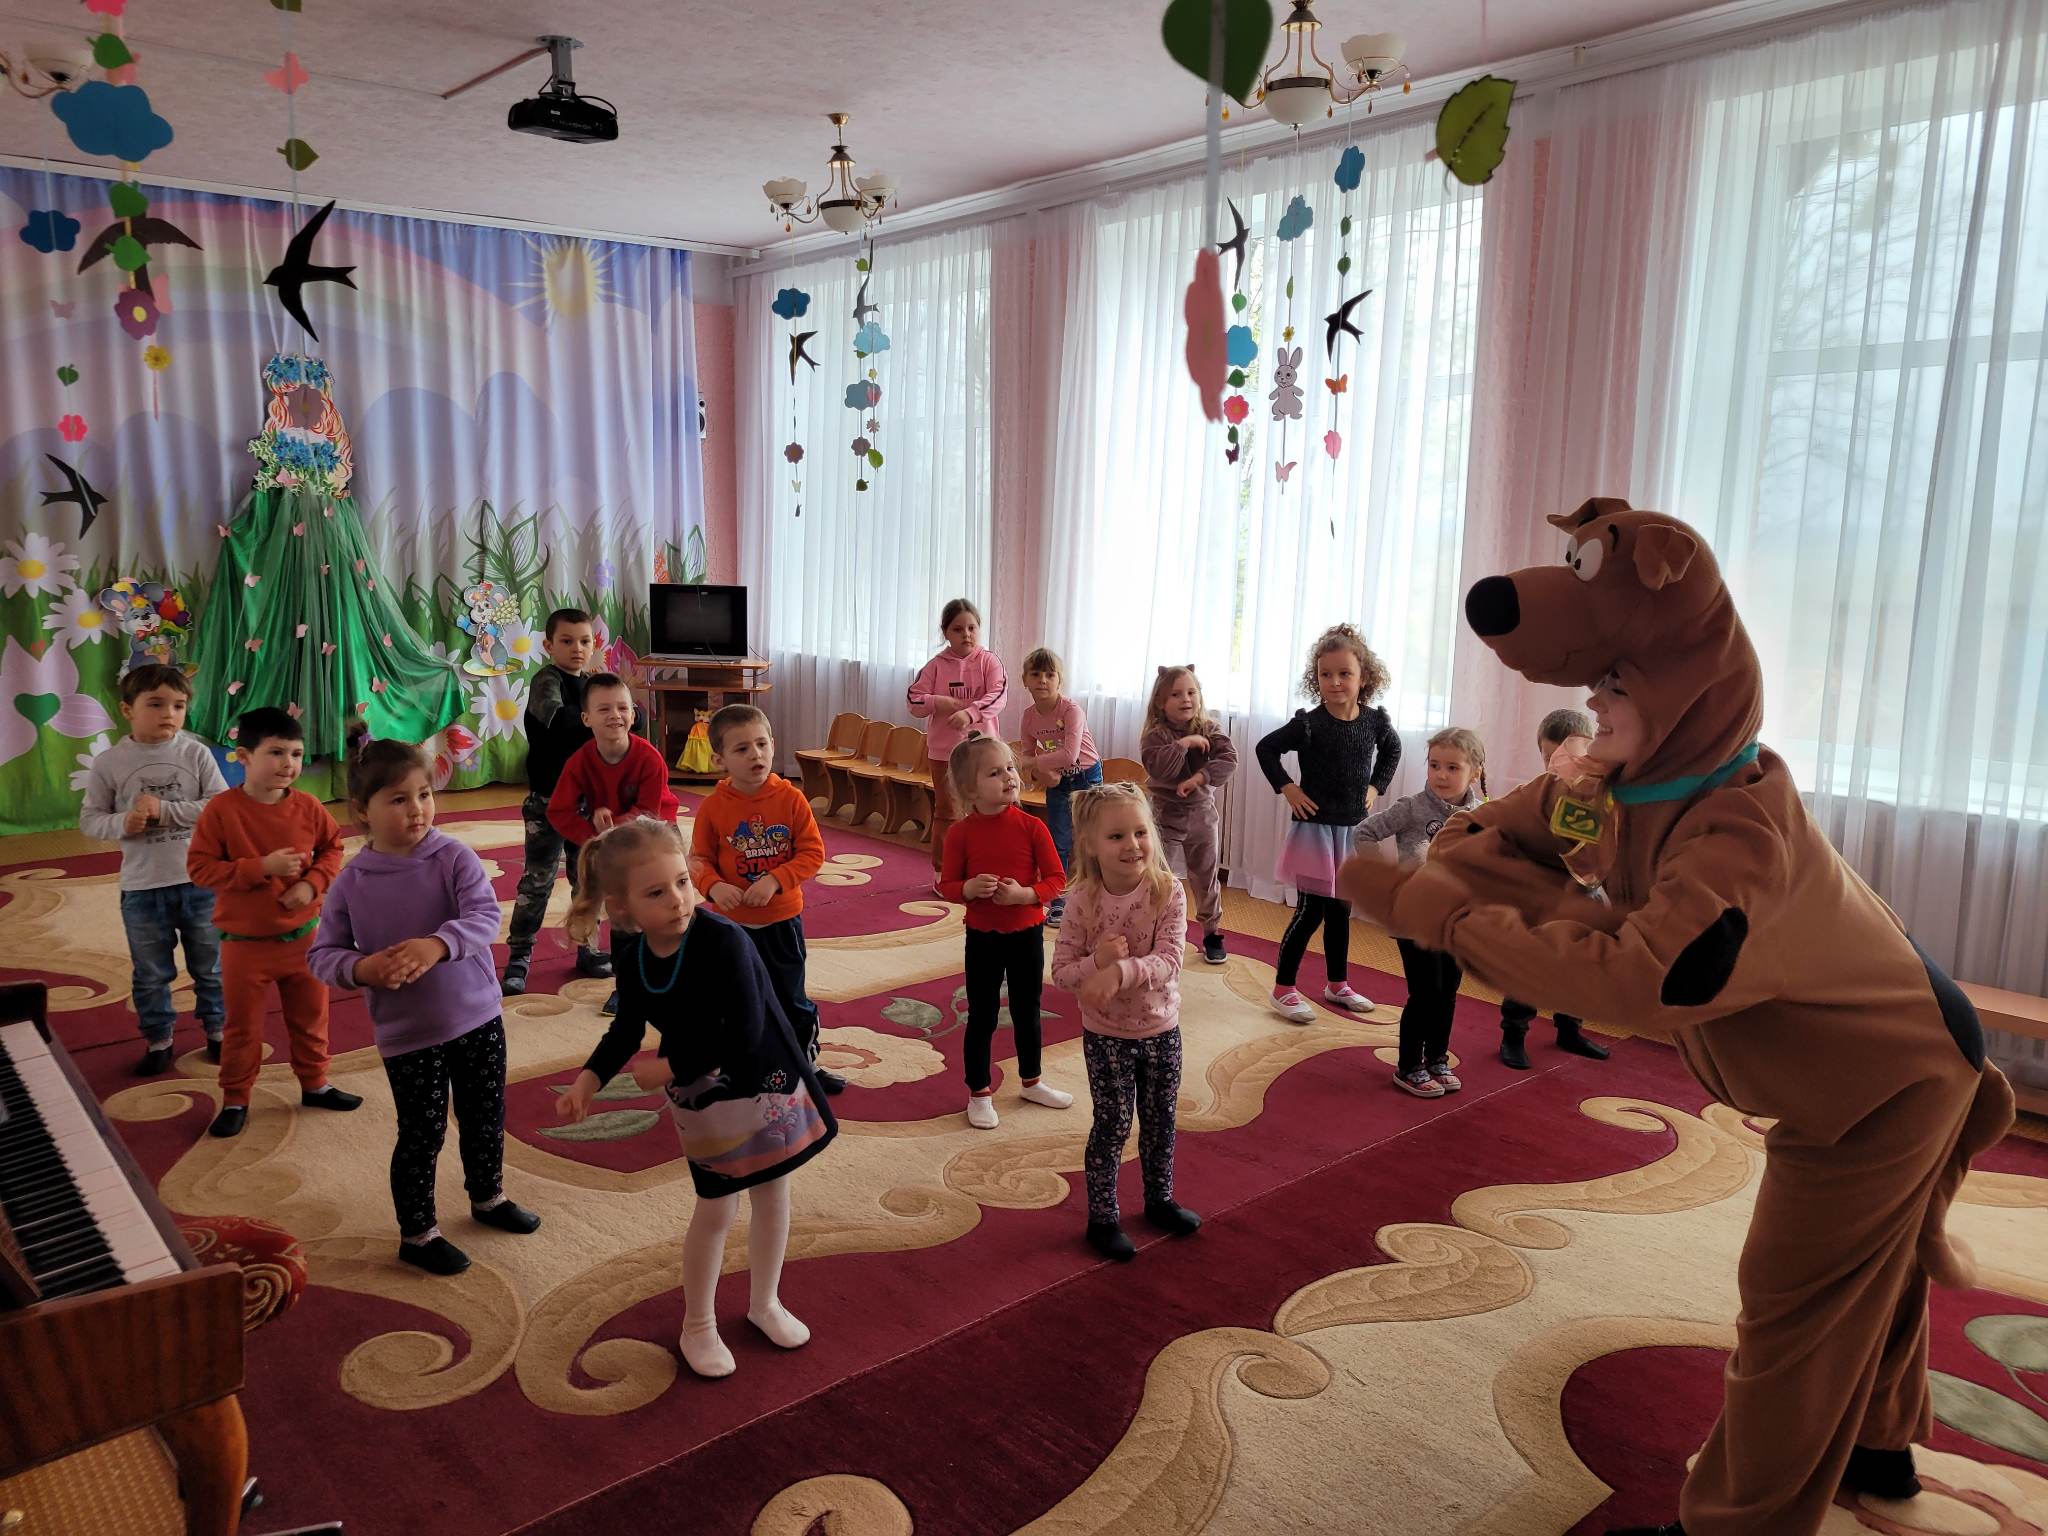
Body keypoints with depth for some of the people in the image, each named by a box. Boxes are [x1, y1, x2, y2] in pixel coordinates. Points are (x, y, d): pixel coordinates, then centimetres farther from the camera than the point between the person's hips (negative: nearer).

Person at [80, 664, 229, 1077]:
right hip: (142, 888, 0)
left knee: (210, 966, 16)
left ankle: (216, 1029, 35)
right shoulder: (109, 763, -6)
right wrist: (122, 824, -20)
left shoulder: (196, 753, -7)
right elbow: (89, 819, 0)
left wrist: (165, 810, -20)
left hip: (201, 882, 0)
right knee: (150, 974, 15)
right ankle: (158, 1040, 32)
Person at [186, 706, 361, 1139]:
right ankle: (235, 1099, 27)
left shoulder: (307, 807, -7)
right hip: (245, 942, -3)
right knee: (242, 1026, 10)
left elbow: (332, 848, 7)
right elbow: (199, 867, -16)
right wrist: (261, 868, -25)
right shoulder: (222, 810, -16)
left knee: (310, 1016, 17)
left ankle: (314, 1083, 36)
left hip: (304, 936, 3)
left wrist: (313, 883, -11)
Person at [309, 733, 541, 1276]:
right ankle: (417, 1234, 28)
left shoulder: (454, 858, -10)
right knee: (422, 1134, 7)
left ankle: (488, 1197, 44)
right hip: (407, 1032, -2)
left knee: (485, 1118, 19)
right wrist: (361, 967, -22)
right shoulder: (351, 883, -8)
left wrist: (437, 945, -37)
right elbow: (320, 955, -2)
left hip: (478, 1016, 2)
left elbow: (485, 917, -20)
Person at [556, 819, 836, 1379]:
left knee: (771, 1197, 15)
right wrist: (590, 1079, -7)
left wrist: (670, 1069, -22)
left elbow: (744, 1034, -31)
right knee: (715, 1210, 9)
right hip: (701, 1096, 3)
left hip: (765, 1081, -2)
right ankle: (698, 1325, 32)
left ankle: (764, 1303, 39)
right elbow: (629, 1026, 6)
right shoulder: (630, 953, -12)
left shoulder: (721, 940, -31)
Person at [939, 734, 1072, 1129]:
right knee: (982, 1015, 9)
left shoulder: (1031, 826, -11)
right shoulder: (960, 833, -11)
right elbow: (947, 885, -3)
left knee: (1027, 1011, 17)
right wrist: (969, 888, -24)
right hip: (982, 936, -1)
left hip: (1027, 933, 1)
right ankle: (979, 1092, 24)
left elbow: (1057, 878, -8)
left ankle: (1031, 1082, 36)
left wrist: (1024, 894, -24)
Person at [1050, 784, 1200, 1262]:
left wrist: (1119, 972, -41)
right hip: (1106, 1034, -2)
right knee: (1112, 1126, 7)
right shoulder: (1082, 901, -17)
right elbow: (1061, 972, -12)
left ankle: (1159, 1200, 41)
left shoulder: (1168, 891, -17)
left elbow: (1169, 960, -26)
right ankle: (1103, 1218, 25)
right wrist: (1097, 961, -31)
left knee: (1160, 1120, 19)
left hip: (1161, 1028, 2)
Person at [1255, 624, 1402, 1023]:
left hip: (1353, 829, 5)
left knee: (1341, 911, 16)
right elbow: (1266, 749, -4)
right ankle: (1283, 989, 8)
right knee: (1310, 911, -3)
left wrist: (1376, 786, 8)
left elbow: (1392, 750, 19)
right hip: (1315, 828, -4)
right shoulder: (1308, 724, -14)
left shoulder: (1375, 721, -2)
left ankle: (1337, 984, 30)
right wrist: (1286, 788, -10)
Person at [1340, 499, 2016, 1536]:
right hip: (1860, 1052, 9)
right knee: (1863, 1269, 27)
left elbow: (1645, 979, -55)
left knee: (1796, 1303, 4)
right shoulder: (1632, 783, -15)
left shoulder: (1741, 831, -40)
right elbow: (1490, 834, -10)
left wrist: (1437, 912, -52)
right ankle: (1875, 1446, 51)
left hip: (1887, 1079, -8)